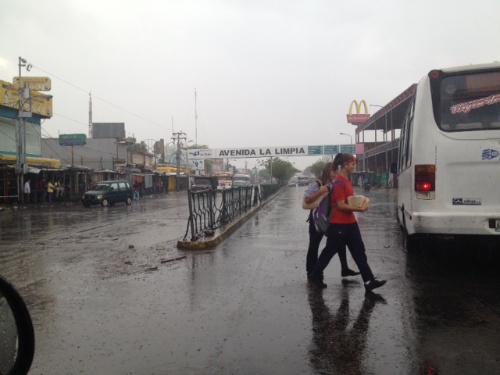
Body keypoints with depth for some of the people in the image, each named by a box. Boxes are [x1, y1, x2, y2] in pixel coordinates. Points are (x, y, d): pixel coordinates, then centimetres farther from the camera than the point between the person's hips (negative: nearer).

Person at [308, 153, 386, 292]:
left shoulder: (345, 180, 11)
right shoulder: (339, 182, -19)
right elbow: (341, 205, -23)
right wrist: (360, 209, -19)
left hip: (350, 222, 9)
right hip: (338, 224, -9)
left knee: (359, 251, 6)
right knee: (330, 250, 6)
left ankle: (369, 281, 8)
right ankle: (316, 275, 24)